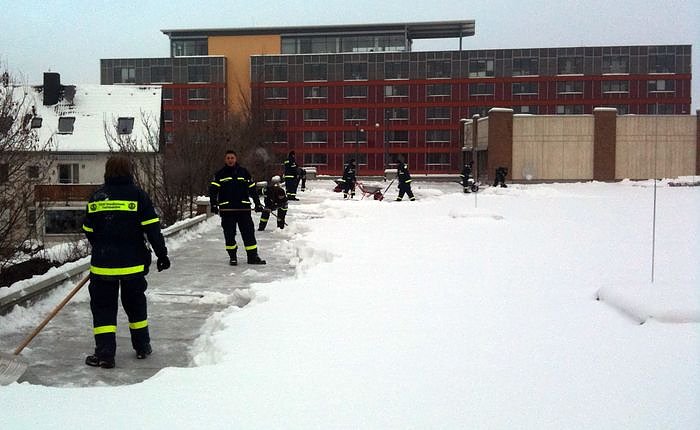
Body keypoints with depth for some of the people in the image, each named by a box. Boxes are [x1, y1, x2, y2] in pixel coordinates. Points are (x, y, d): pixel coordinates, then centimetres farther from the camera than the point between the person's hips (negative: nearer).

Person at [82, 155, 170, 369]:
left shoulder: (96, 197, 2)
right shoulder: (138, 195, -5)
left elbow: (89, 232, 10)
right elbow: (152, 229, -9)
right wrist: (162, 254, -1)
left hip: (103, 264, 0)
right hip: (133, 263, 0)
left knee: (103, 307, 7)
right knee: (135, 303, 16)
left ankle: (105, 353, 0)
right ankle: (142, 347, 26)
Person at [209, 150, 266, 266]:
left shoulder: (244, 172, 8)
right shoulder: (220, 174, 5)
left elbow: (252, 189, 12)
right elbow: (213, 190, 0)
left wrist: (257, 204, 10)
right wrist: (214, 204, -12)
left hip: (243, 208, 1)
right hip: (227, 209, 0)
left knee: (249, 232, 0)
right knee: (229, 234, 4)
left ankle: (253, 256, 8)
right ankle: (232, 256, 17)